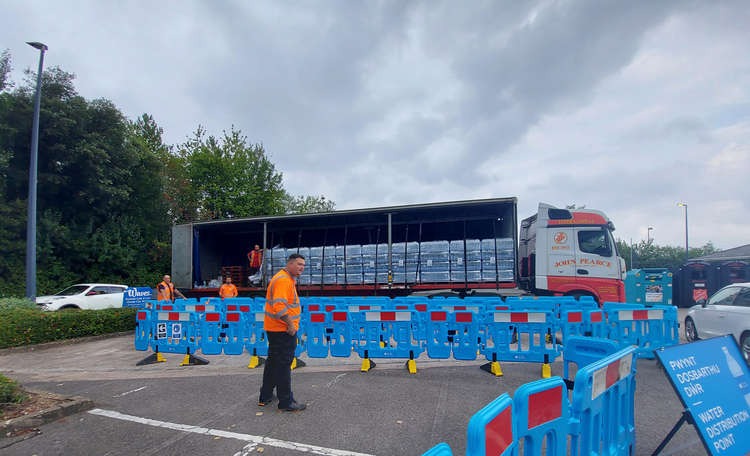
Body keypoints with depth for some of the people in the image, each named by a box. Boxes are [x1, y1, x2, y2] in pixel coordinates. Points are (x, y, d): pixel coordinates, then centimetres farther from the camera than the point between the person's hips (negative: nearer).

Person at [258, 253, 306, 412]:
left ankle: (265, 396, 32)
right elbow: (279, 305, -29)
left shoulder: (287, 279, 16)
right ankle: (286, 402, 8)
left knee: (273, 363, 20)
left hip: (274, 329, 11)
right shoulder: (283, 280, -19)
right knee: (283, 365, -2)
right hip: (284, 330, -11)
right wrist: (290, 323, -23)